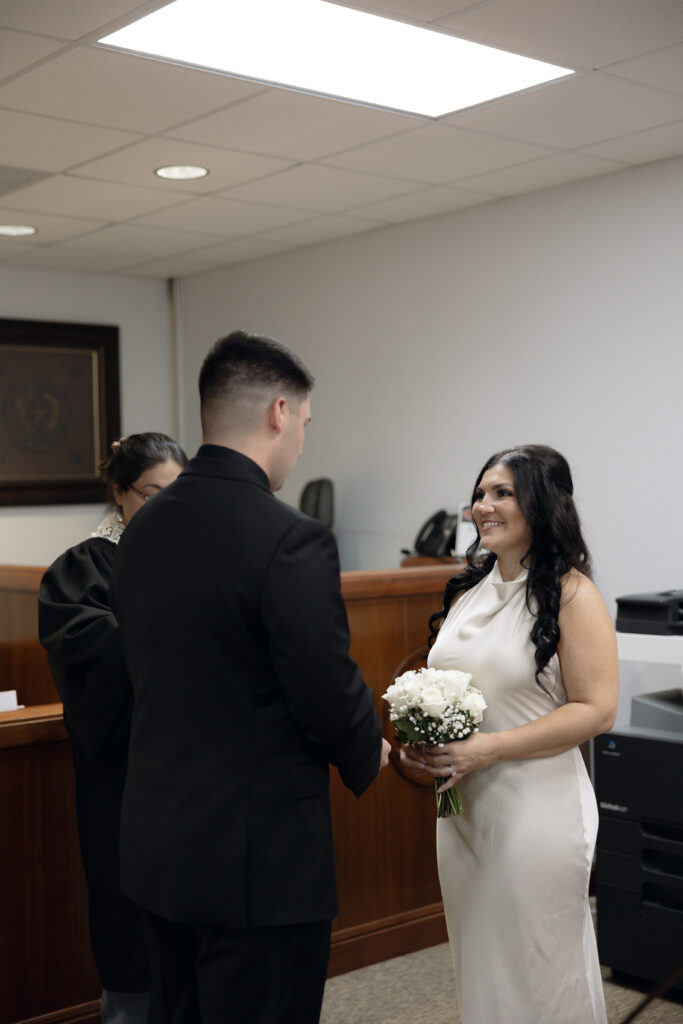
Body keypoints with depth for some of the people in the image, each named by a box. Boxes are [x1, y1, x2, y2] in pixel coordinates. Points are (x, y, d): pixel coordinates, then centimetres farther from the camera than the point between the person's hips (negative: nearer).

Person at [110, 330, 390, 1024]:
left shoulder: (143, 530, 4)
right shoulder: (291, 539, -20)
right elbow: (330, 691, -18)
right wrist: (369, 756, 5)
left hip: (156, 845, 8)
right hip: (263, 861, -7)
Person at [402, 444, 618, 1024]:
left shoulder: (572, 594, -11)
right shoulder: (470, 590, 9)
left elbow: (596, 710, -16)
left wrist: (488, 748, -21)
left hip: (538, 810, -6)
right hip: (462, 806, 7)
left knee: (539, 968, 6)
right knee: (476, 957, 18)